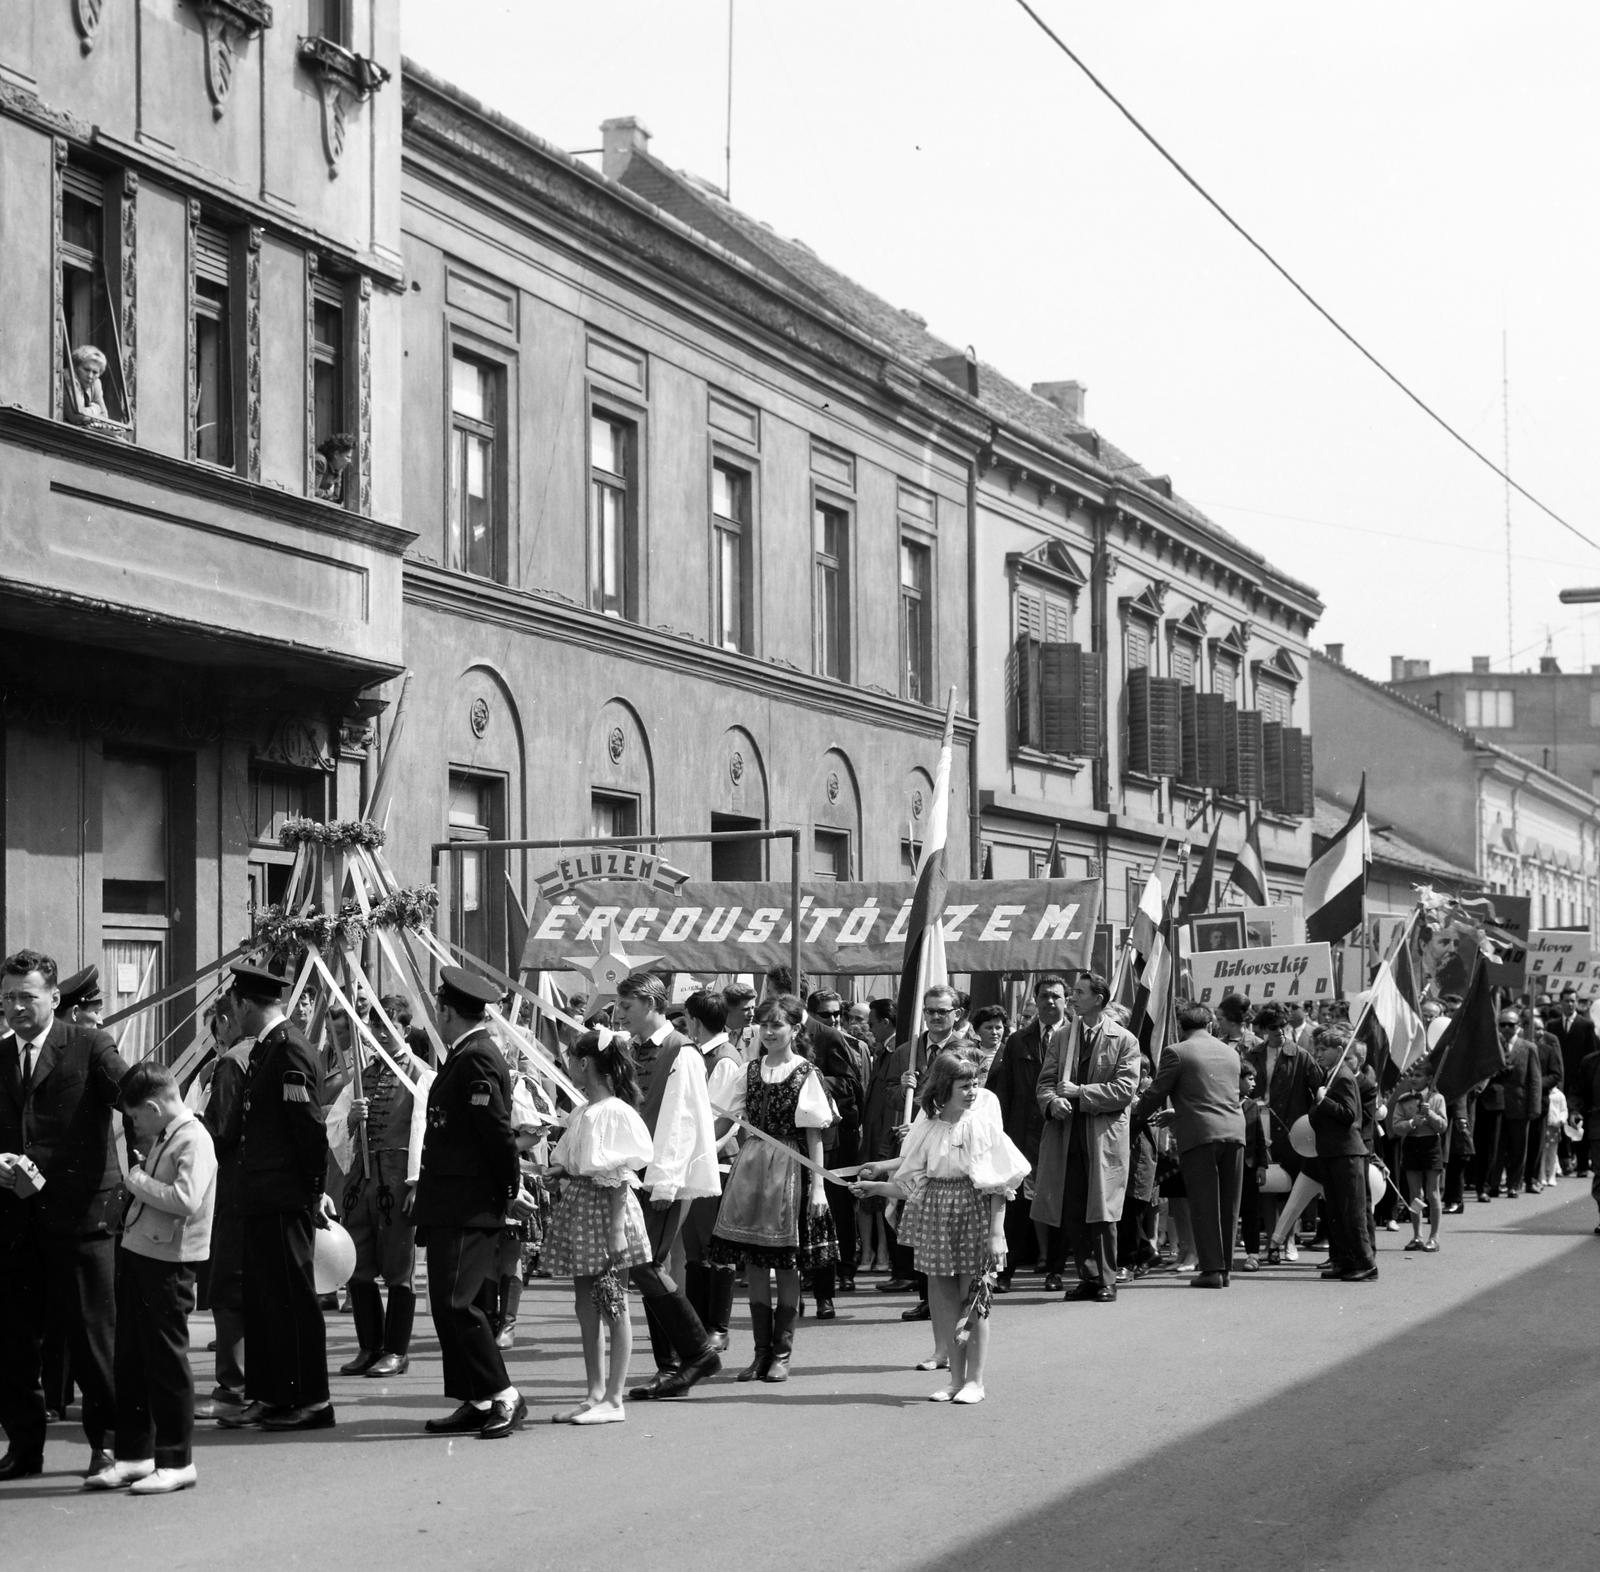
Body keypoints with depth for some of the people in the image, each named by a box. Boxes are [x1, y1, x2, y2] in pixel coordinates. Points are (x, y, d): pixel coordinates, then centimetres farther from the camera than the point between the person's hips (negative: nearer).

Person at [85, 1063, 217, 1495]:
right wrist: (139, 1179, 5)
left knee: (166, 1361, -2)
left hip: (169, 1261, -9)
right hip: (137, 1252, 9)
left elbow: (186, 1200, -26)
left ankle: (176, 1462, 7)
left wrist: (140, 1182, -16)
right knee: (131, 1357, 13)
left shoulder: (193, 1140, -14)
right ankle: (133, 1455, 23)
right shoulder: (161, 1137, 13)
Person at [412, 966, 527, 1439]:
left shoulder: (475, 1060, -16)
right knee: (449, 1305, 11)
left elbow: (498, 1131, -19)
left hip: (467, 1209, -10)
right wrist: (426, 1188, 18)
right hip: (451, 1207, 10)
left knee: (455, 1302, -12)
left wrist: (510, 1192, -11)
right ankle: (476, 1404, 14)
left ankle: (502, 1396, -6)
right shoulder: (466, 1056, 16)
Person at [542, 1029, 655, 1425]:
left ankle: (613, 1400, 3)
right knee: (586, 1305, 11)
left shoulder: (614, 1112, -14)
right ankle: (595, 1393, 18)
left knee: (613, 1307, -2)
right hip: (576, 1207, 9)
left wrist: (616, 1229, -19)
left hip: (604, 1209, -9)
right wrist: (557, 1170, -1)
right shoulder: (584, 1113, 12)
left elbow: (618, 1177, -16)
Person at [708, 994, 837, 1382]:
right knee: (754, 1264, 4)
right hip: (751, 1167, 4)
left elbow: (814, 1134, -4)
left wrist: (818, 1186, -8)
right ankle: (762, 1352, 11)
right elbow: (734, 1123, 14)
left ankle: (782, 1353, 10)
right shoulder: (751, 1071, 9)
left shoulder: (805, 1073, -3)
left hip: (789, 1168, -4)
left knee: (788, 1265, 1)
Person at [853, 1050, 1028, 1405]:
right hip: (936, 1215, 3)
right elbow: (912, 1182, 10)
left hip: (974, 1215, -3)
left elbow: (999, 1185, -6)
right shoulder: (926, 1128, 3)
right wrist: (876, 1187, 2)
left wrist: (996, 1232, -11)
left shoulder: (982, 1125, -6)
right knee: (945, 1301, 6)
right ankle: (955, 1378, 17)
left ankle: (974, 1380, 10)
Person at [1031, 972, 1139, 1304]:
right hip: (1065, 1132, 4)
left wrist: (1080, 1092, -13)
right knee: (1071, 1211, 3)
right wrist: (1052, 1102, -12)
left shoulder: (1124, 1040, 0)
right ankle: (1088, 1277, 14)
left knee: (1102, 1211, -4)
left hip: (1104, 1134, -4)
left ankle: (1106, 1281, 5)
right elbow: (1046, 1082, 11)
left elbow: (1125, 1090, -8)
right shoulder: (1060, 1037, 13)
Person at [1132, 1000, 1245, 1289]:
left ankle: (1212, 1268, -5)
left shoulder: (1176, 1052, -3)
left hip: (1199, 1135, -5)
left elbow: (1157, 1092, 0)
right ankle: (1225, 1267, 12)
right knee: (1228, 1204, 10)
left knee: (1204, 1203, -2)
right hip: (1234, 1132, 5)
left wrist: (1138, 1112, 22)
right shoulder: (1230, 1053, 17)